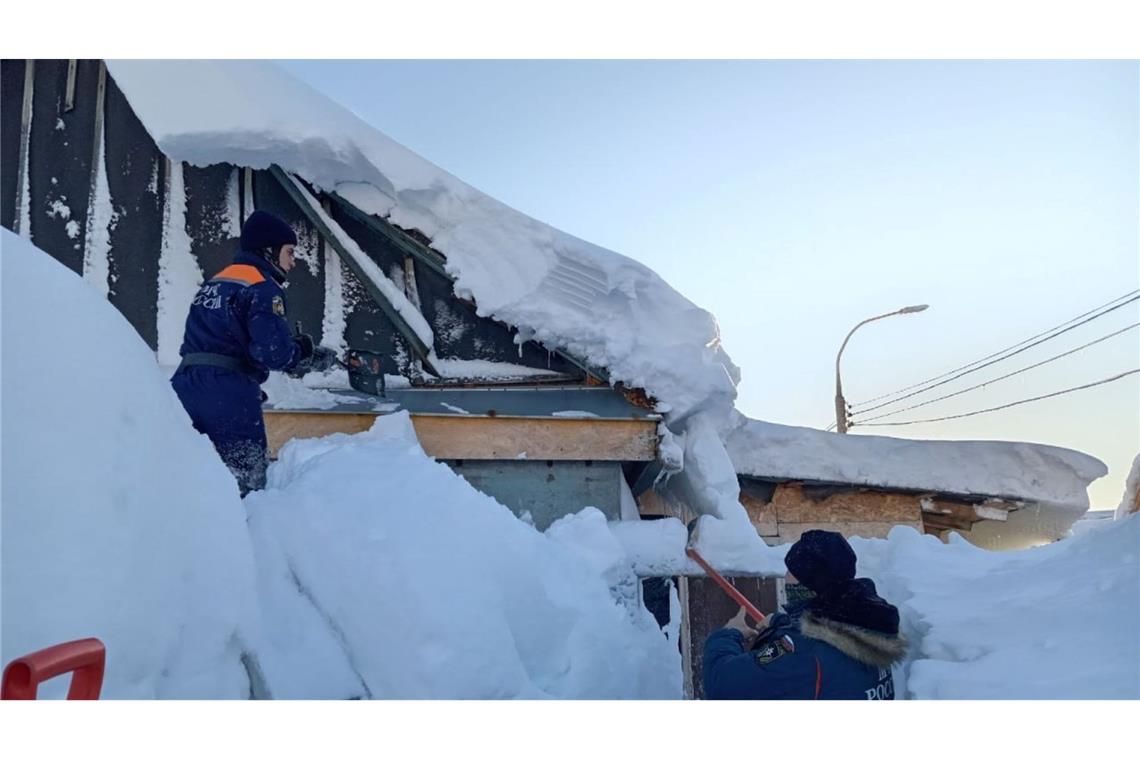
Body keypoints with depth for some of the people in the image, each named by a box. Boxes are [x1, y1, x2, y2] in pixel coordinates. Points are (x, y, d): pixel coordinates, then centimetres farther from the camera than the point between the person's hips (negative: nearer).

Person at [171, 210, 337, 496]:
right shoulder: (263, 288, -7)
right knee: (245, 479, -2)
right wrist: (311, 356, -1)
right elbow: (274, 351, -19)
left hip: (185, 384, 8)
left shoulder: (214, 282, 20)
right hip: (228, 395, -8)